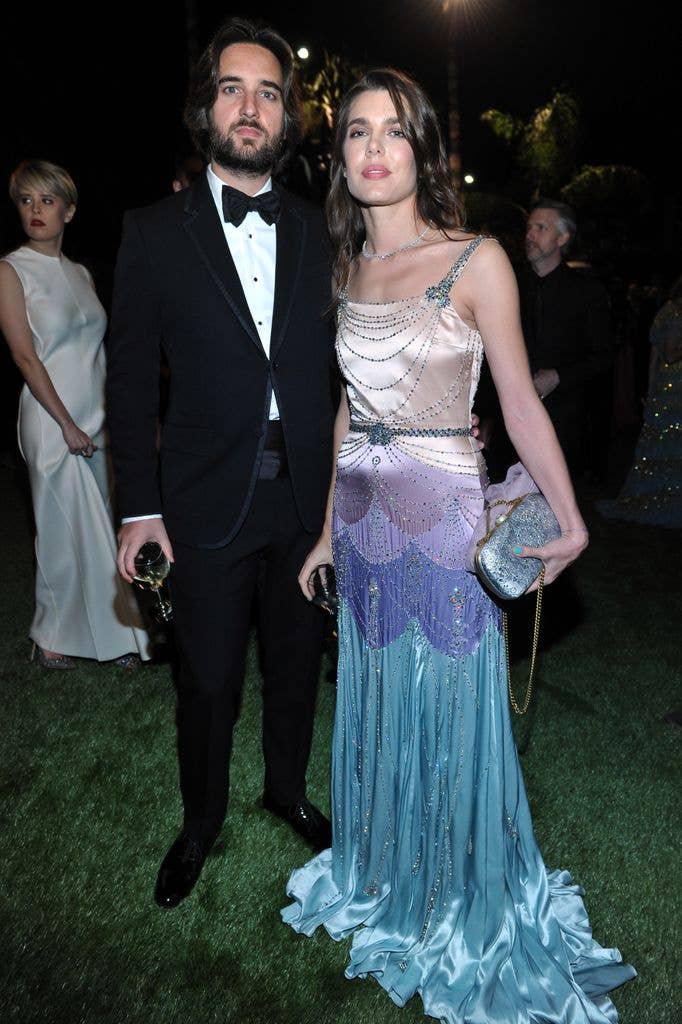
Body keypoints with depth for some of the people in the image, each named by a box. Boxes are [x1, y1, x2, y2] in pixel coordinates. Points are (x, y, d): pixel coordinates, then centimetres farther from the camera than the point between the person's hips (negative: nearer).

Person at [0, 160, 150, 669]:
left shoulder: (80, 273, 13)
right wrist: (67, 424, -15)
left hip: (98, 421, 5)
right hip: (54, 422, -5)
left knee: (98, 531, 10)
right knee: (66, 531, 2)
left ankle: (109, 634, 22)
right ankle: (54, 637, 20)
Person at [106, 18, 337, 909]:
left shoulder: (319, 234, 5)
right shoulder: (155, 233, -2)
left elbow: (337, 366, 5)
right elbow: (132, 379, -2)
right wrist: (140, 506, -5)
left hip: (309, 499, 3)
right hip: (209, 502, -2)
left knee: (297, 664, 18)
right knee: (209, 682, 10)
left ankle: (288, 791, 43)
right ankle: (201, 821, 36)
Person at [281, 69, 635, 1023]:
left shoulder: (476, 262, -7)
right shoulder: (346, 271, 9)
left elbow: (521, 403, -7)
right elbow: (350, 408, 13)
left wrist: (570, 521, -15)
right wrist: (328, 529, 13)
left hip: (445, 521, -5)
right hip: (363, 520, 5)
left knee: (450, 717, 6)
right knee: (376, 709, 16)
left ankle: (464, 912, 31)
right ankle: (383, 882, 40)